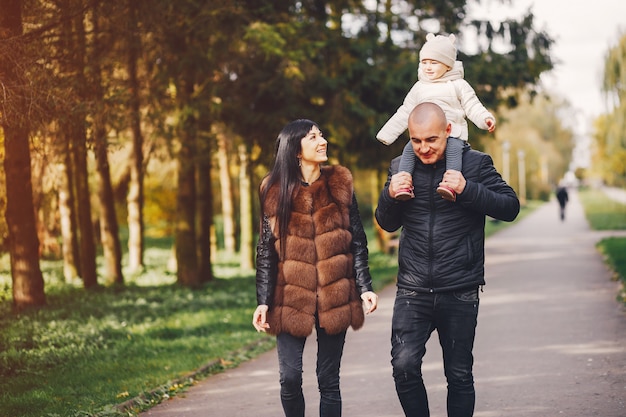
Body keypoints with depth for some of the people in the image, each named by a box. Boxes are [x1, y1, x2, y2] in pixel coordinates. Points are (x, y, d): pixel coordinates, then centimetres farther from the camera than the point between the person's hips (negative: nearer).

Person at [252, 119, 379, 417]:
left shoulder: (340, 186, 3)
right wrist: (263, 302, -1)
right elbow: (266, 252, 4)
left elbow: (357, 242, 6)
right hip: (291, 300, -1)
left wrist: (365, 287, -3)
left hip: (334, 299, 1)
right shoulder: (274, 191, 0)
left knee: (328, 380, 4)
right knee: (290, 378, -6)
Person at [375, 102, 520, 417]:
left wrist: (467, 189, -23)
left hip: (460, 293, -2)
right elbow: (387, 224, 15)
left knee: (459, 374, 6)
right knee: (404, 366, -13)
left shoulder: (475, 163, -3)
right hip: (413, 289, 2)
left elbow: (510, 207, -8)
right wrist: (390, 195, -7)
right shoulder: (401, 167, 6)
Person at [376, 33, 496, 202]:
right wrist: (386, 135, 20)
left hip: (453, 134, -3)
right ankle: (404, 185, -27)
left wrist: (486, 119, -17)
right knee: (409, 149, -23)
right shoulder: (419, 88, 19)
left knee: (454, 149, -34)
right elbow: (405, 113, 23)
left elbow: (472, 107, 5)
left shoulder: (459, 85, 9)